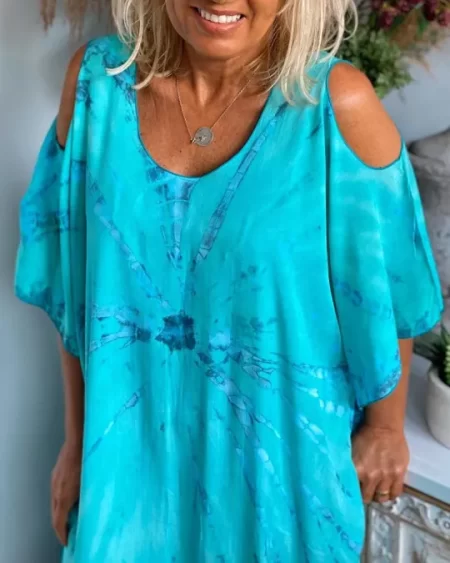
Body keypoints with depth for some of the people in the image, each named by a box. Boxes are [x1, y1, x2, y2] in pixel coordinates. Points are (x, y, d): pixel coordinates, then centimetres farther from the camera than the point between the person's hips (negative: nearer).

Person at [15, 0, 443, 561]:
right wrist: (77, 436, 4)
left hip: (287, 453, -2)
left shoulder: (338, 102, -19)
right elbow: (75, 281, -2)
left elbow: (387, 288, -7)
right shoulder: (98, 78, -11)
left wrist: (386, 426, 3)